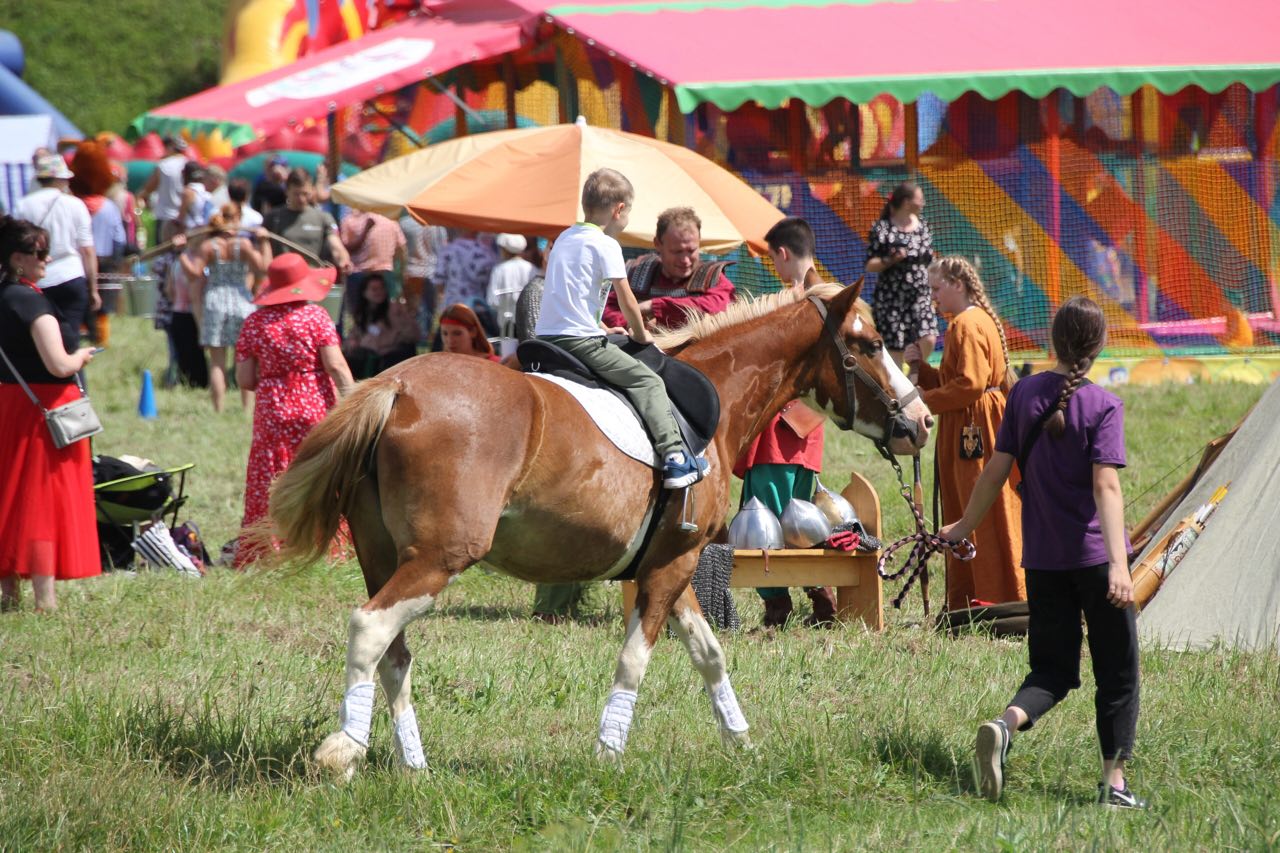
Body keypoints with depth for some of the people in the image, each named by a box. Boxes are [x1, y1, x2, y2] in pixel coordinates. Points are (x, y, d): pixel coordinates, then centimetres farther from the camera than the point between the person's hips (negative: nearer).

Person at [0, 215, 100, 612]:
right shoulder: (32, 300, -19)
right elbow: (58, 364, -25)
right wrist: (82, 356, -5)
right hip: (44, 408, -8)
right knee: (45, 503, -4)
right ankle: (45, 601, -4)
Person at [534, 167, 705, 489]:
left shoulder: (564, 239, 18)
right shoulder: (605, 245, -7)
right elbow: (626, 301, -6)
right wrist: (641, 334, 12)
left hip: (545, 338, 8)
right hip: (581, 340, -8)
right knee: (648, 382, -5)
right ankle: (675, 458, -15)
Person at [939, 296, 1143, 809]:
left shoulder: (1025, 395, 1)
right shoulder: (1103, 406, -11)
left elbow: (996, 471, 5)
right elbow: (1106, 486, -20)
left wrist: (965, 527, 19)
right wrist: (1119, 562, -25)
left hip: (1043, 559, 4)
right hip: (1095, 555, -4)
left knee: (1053, 671, 12)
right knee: (1117, 672, 9)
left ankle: (1006, 723, -18)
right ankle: (1114, 782, 7)